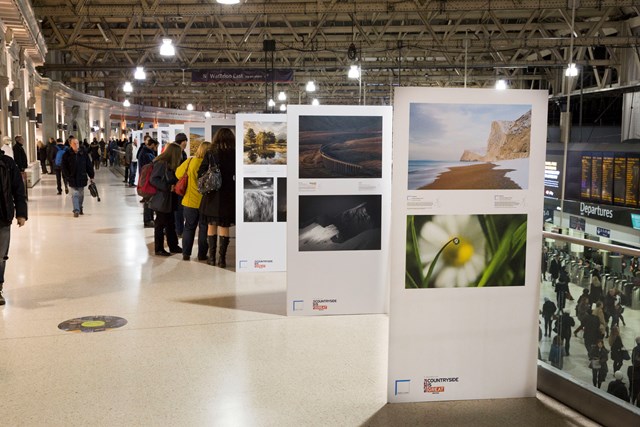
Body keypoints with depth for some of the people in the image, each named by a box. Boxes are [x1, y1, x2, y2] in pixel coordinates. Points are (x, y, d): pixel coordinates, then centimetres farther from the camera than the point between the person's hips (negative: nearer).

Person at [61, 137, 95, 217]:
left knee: (81, 195, 14)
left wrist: (91, 176, 3)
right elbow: (64, 168, -1)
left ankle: (80, 208, 31)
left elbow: (89, 165, 3)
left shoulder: (83, 153, -2)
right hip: (73, 179, -2)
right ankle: (76, 210, -6)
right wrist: (68, 177, -8)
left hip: (82, 178, 2)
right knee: (75, 194, -6)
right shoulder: (67, 155, -6)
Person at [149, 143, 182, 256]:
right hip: (161, 200, -9)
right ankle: (159, 249, 11)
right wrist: (168, 187, -23)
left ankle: (173, 246, 24)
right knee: (160, 224, 1)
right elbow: (153, 179, -21)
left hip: (169, 200, 9)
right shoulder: (161, 164, -17)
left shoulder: (170, 165, 11)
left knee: (170, 223, 15)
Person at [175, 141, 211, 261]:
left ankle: (186, 254, 15)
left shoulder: (189, 162, -6)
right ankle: (202, 255, 13)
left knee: (189, 227, 15)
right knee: (204, 228, 10)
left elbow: (178, 174, 4)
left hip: (190, 201, 3)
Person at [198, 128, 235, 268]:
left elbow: (201, 173, -3)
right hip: (228, 195, -1)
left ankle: (211, 257, 14)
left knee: (211, 225, 13)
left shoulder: (210, 153, -1)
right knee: (224, 227, 4)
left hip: (211, 195, 1)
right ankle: (222, 258, 3)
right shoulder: (234, 154, -4)